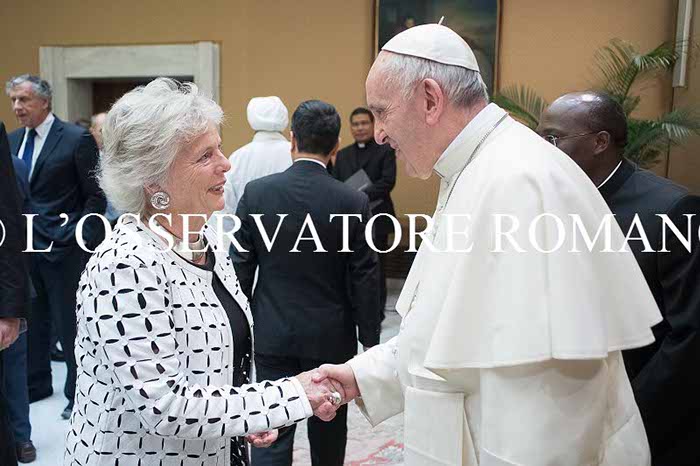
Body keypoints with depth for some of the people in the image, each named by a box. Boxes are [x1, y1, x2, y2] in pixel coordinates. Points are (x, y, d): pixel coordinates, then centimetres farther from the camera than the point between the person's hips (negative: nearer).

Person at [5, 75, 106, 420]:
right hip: (22, 246, 6)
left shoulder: (76, 139, -8)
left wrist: (80, 241, -13)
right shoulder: (13, 140, 11)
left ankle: (77, 393, 18)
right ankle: (35, 383, 32)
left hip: (62, 249, -6)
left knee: (69, 324, 4)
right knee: (30, 320, 15)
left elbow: (95, 197, -8)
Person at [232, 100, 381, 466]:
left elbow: (241, 269, -3)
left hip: (273, 334, 1)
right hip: (331, 338, 0)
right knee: (329, 429, 18)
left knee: (272, 433, 7)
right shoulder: (353, 202, -11)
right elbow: (364, 280, -7)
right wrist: (370, 340, 3)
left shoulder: (256, 192, -8)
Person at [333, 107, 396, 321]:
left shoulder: (385, 151, 1)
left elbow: (388, 182, -12)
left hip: (376, 218, -4)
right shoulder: (342, 154, 15)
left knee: (376, 268, 3)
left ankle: (376, 314, 14)